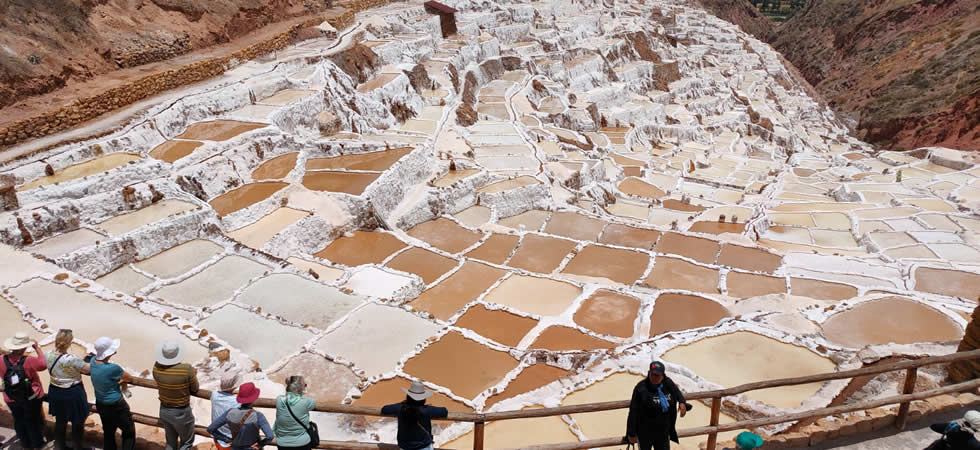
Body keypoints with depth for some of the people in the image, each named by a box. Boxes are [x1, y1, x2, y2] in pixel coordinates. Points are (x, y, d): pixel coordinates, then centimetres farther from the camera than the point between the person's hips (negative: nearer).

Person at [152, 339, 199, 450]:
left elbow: (159, 384, 4)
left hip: (164, 411, 5)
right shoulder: (187, 370, -29)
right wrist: (193, 375, 5)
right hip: (181, 413, -5)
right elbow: (195, 389, -13)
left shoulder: (156, 368, -16)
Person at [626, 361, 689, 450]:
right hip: (645, 433, -4)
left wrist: (682, 402, -3)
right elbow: (633, 413, -19)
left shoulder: (668, 384, -6)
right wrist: (631, 433, -16)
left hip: (664, 432, 4)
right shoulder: (641, 388, -22)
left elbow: (677, 393, 18)